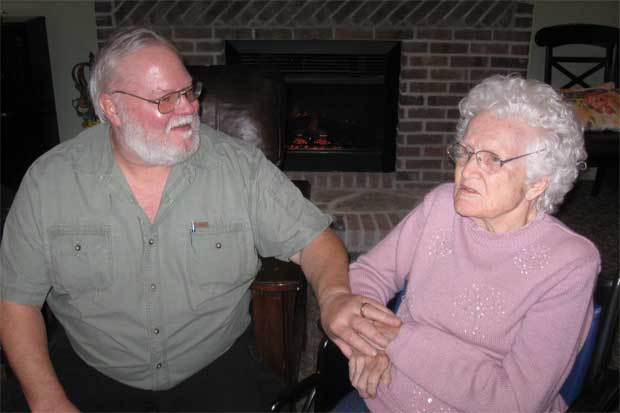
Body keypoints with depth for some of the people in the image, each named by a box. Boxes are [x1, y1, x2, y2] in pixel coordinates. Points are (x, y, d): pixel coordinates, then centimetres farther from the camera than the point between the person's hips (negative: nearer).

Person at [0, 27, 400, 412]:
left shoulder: (241, 165, -10)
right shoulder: (48, 180, -7)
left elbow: (310, 239, -8)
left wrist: (334, 295, -30)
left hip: (217, 366, 0)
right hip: (94, 373, 1)